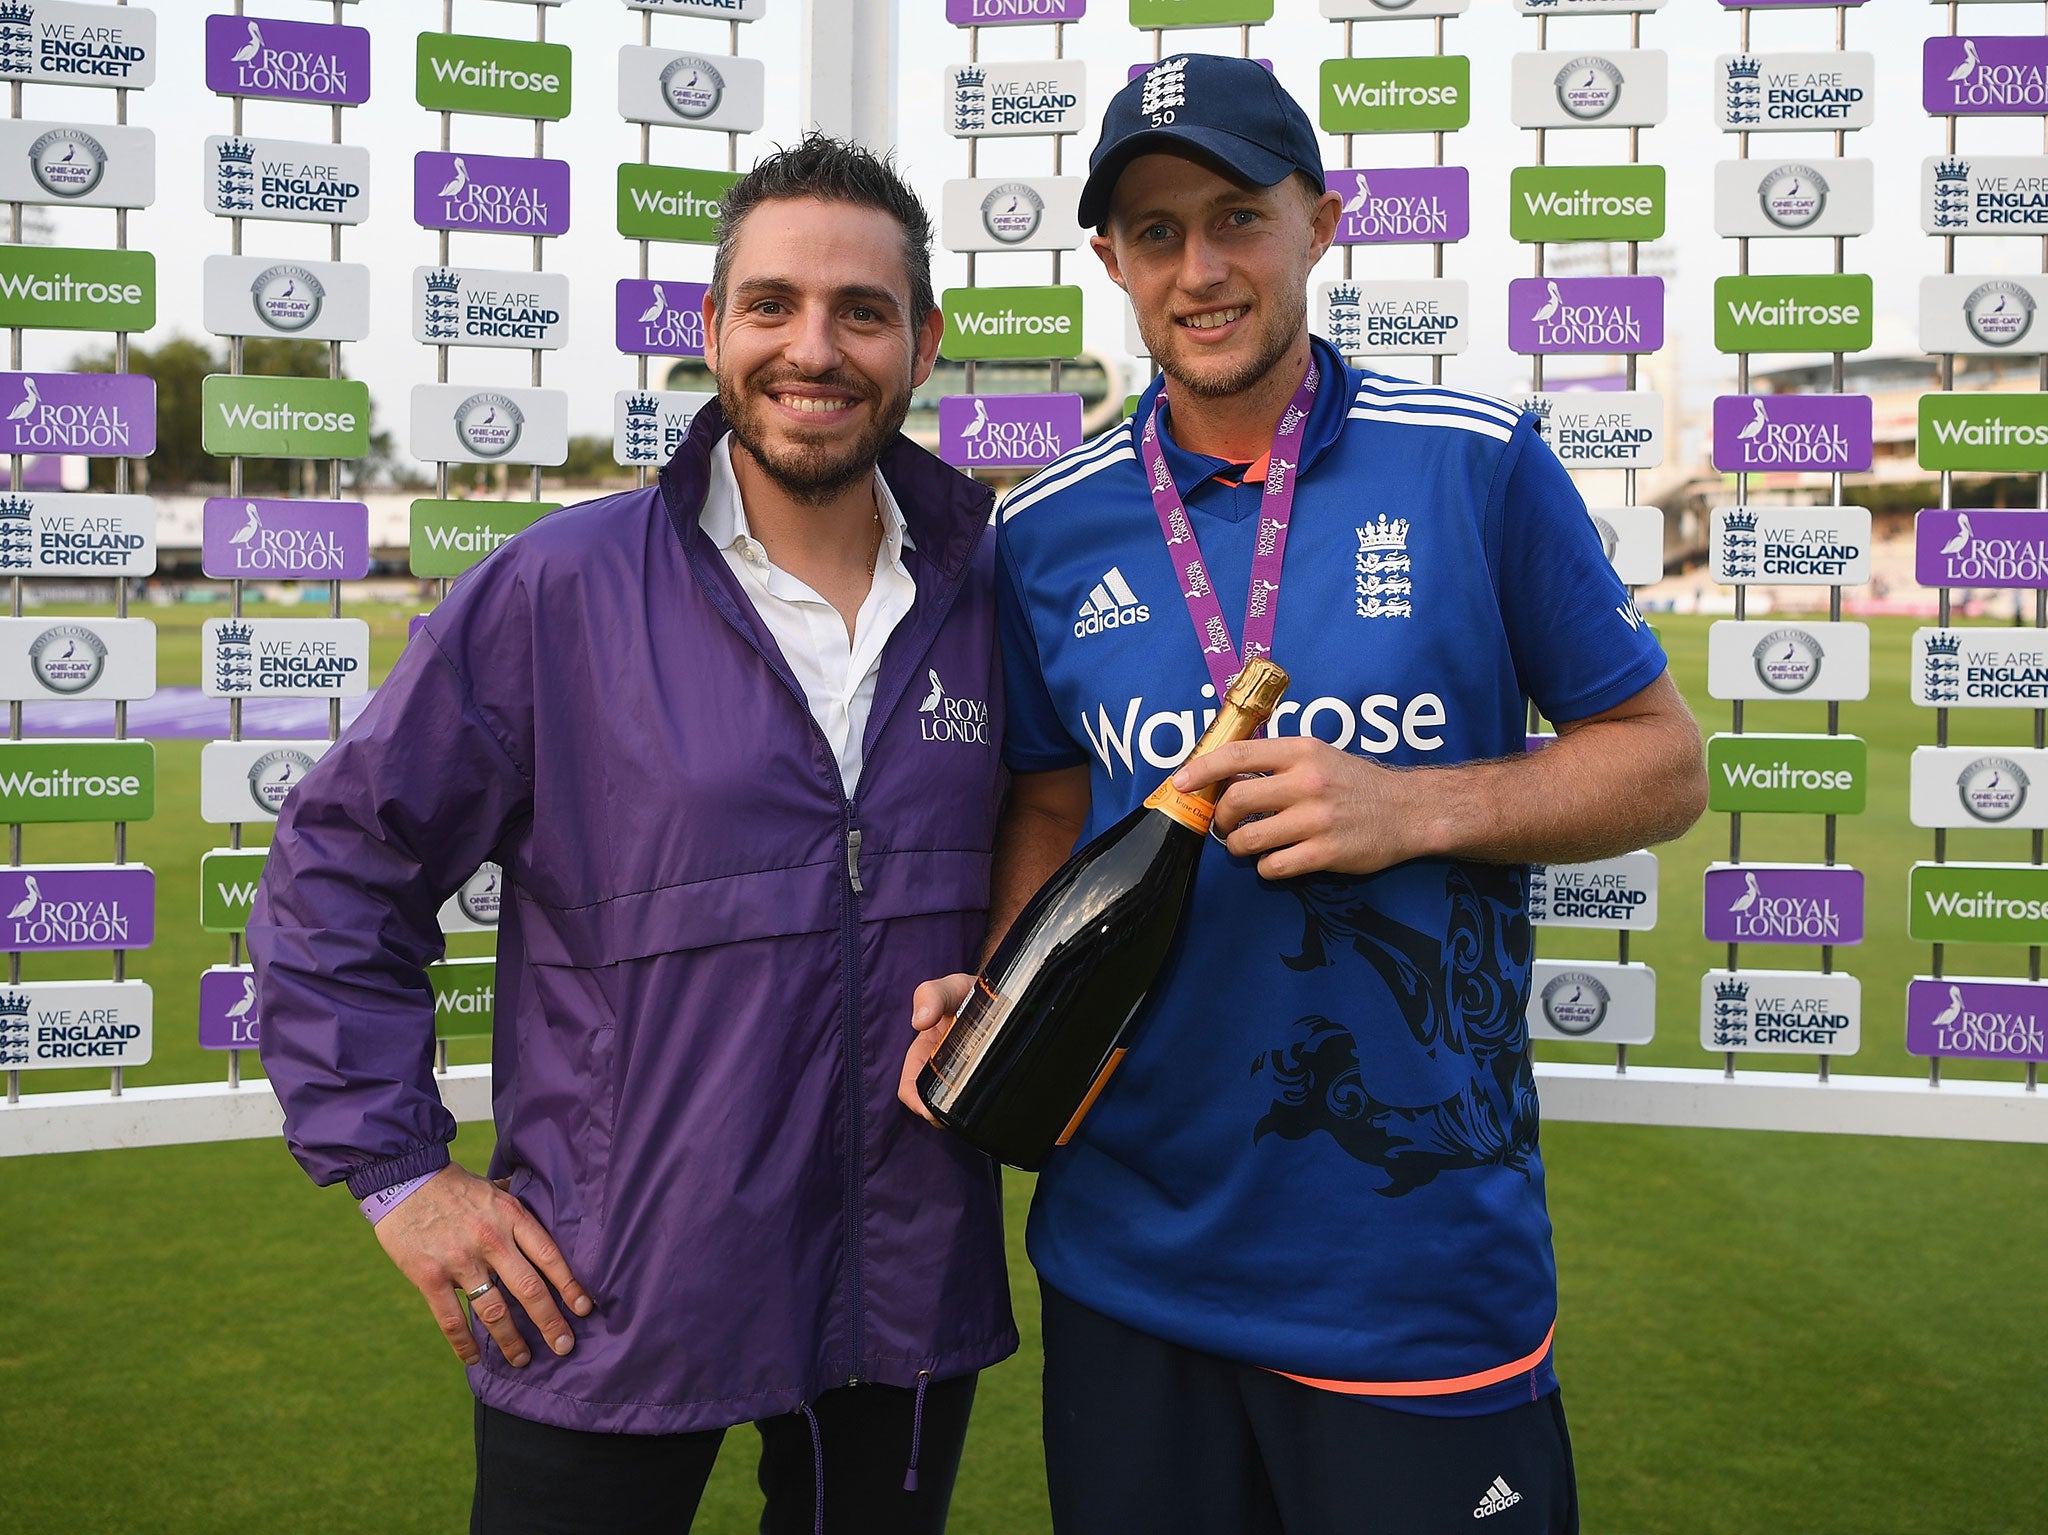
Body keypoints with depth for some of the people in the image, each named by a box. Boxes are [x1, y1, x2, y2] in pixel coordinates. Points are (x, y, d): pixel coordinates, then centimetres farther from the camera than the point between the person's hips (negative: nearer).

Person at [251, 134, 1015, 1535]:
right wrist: (396, 1168, -6)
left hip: (911, 1303, 3)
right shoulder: (556, 594, -9)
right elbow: (340, 870, -4)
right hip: (611, 1310, -3)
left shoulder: (998, 593, 0)